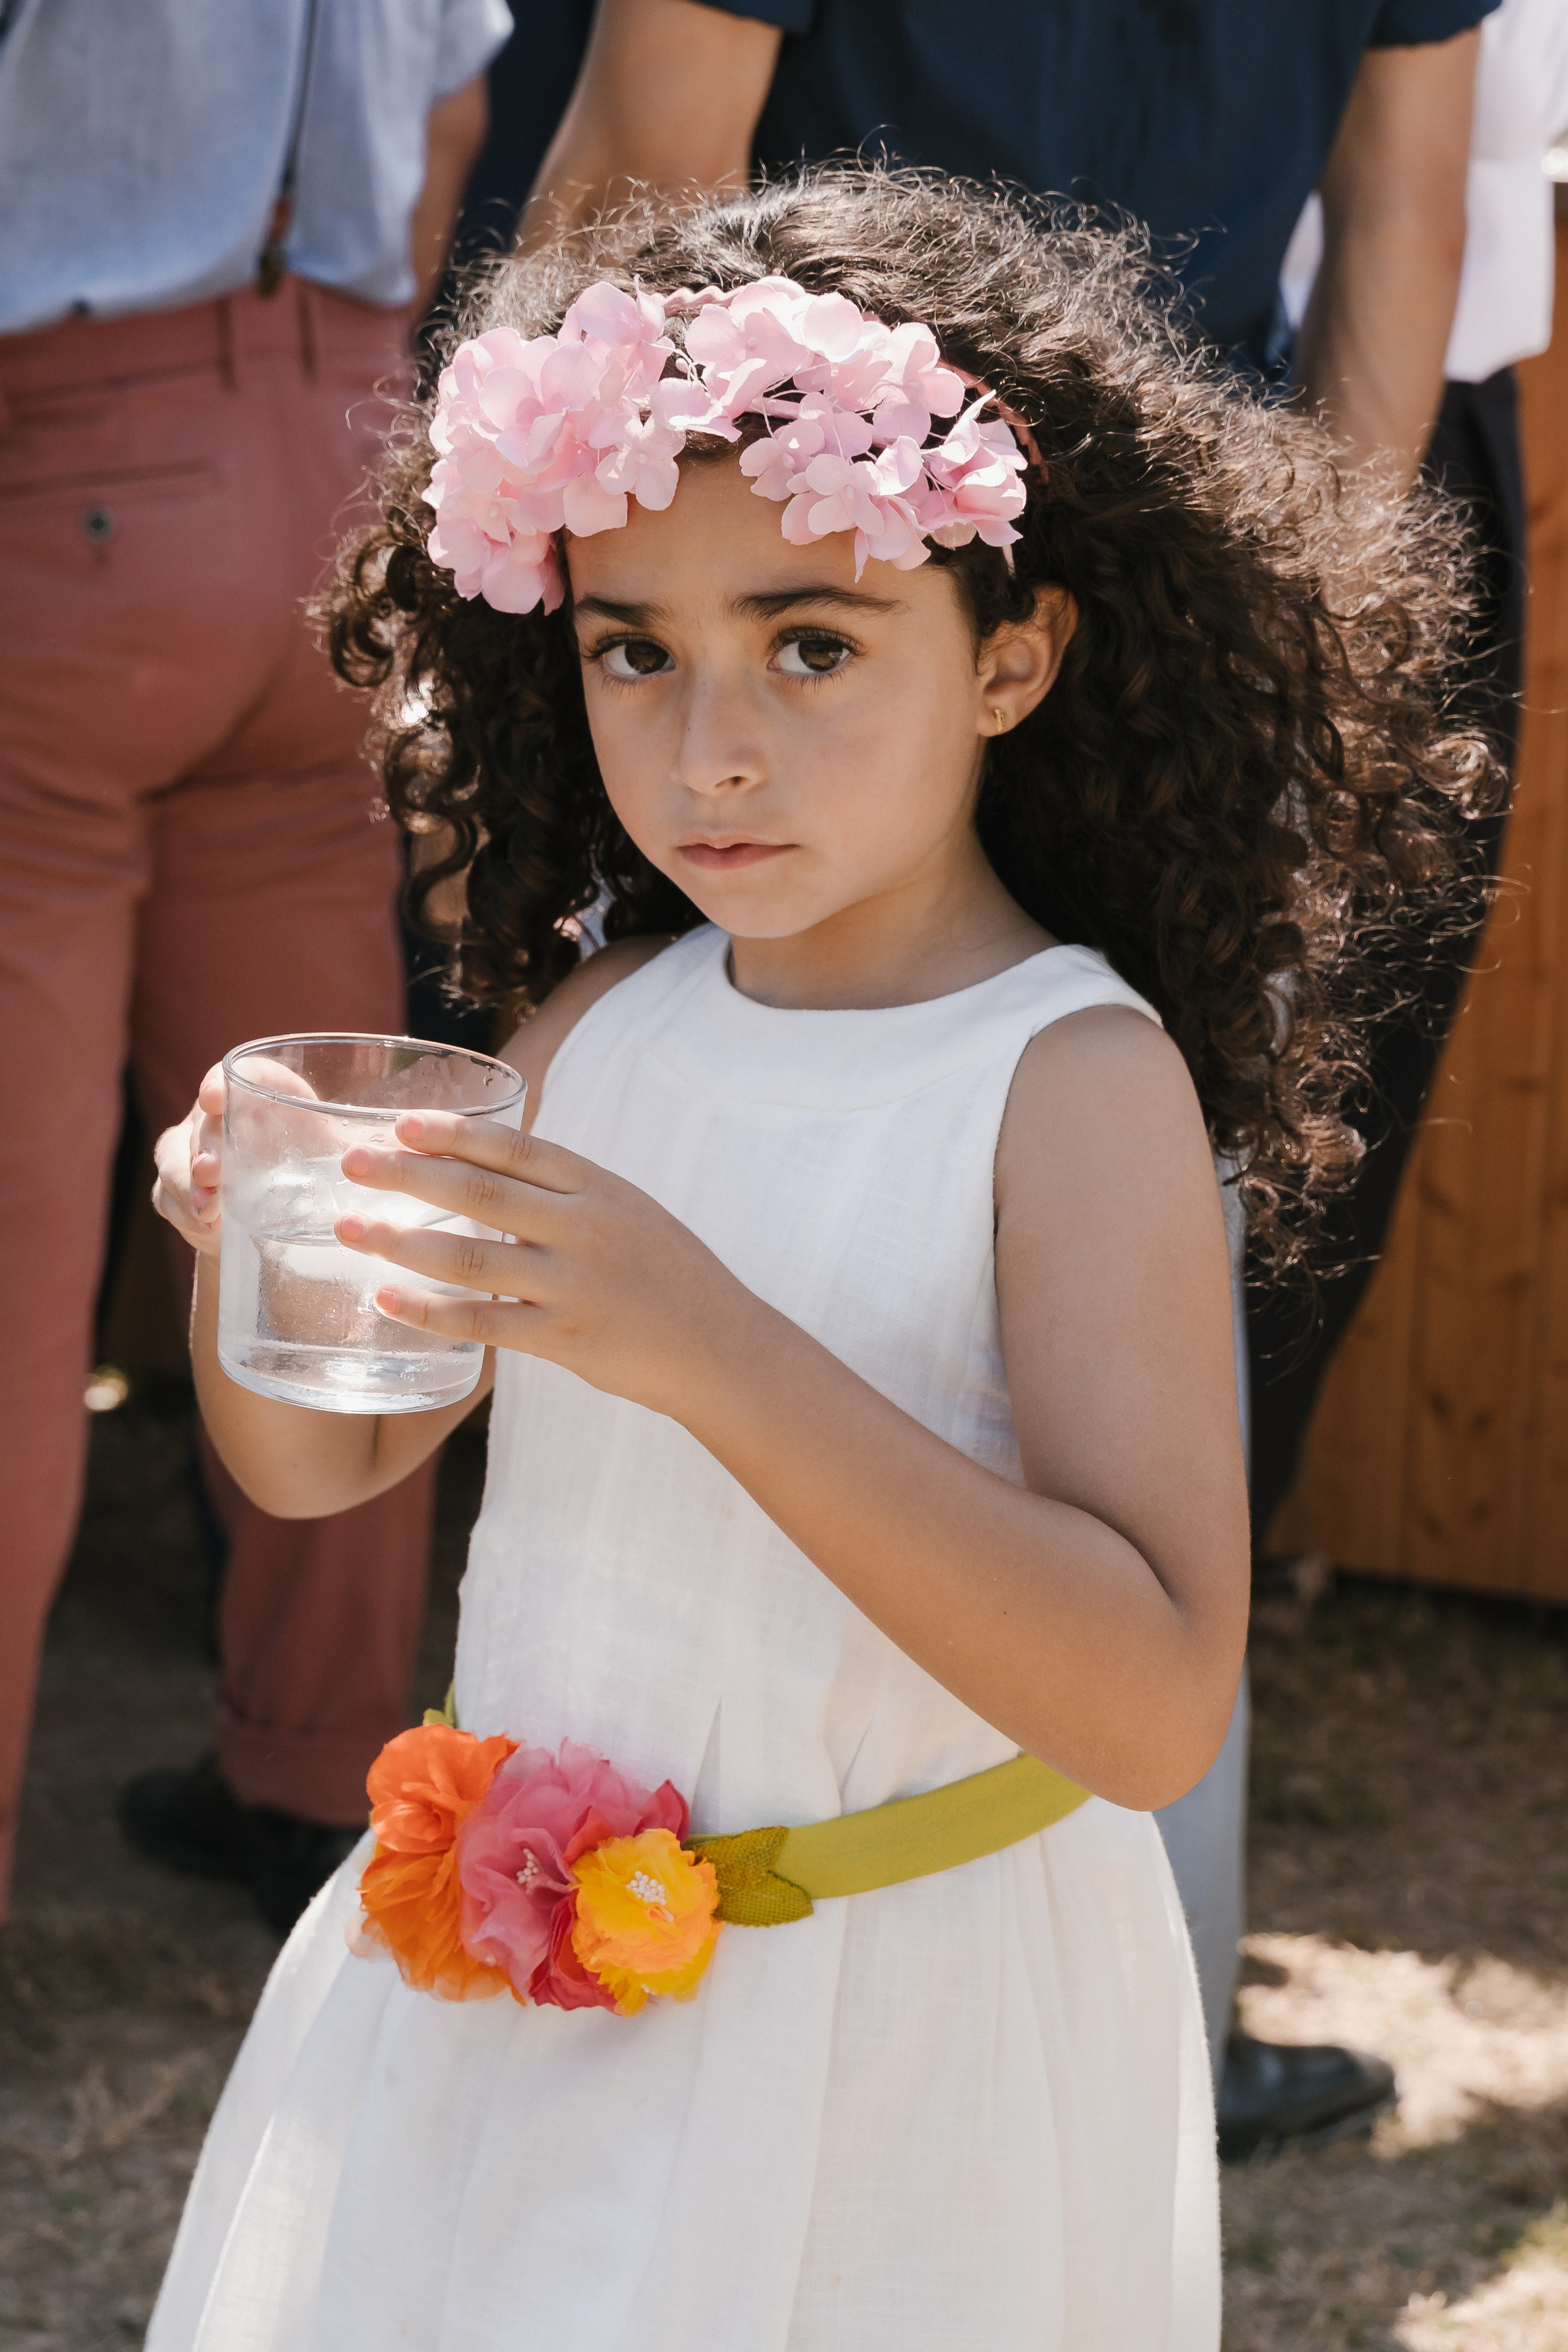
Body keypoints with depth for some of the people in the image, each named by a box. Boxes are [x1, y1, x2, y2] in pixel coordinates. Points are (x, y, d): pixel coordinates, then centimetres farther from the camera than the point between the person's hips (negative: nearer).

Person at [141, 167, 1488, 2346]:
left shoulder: (1075, 1080, -18)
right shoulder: (600, 1023, 0)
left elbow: (1158, 1710, -28)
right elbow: (325, 1463, 11)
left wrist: (709, 1345, -36)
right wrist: (250, 1238, -12)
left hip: (891, 2026, -6)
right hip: (497, 1998, 6)